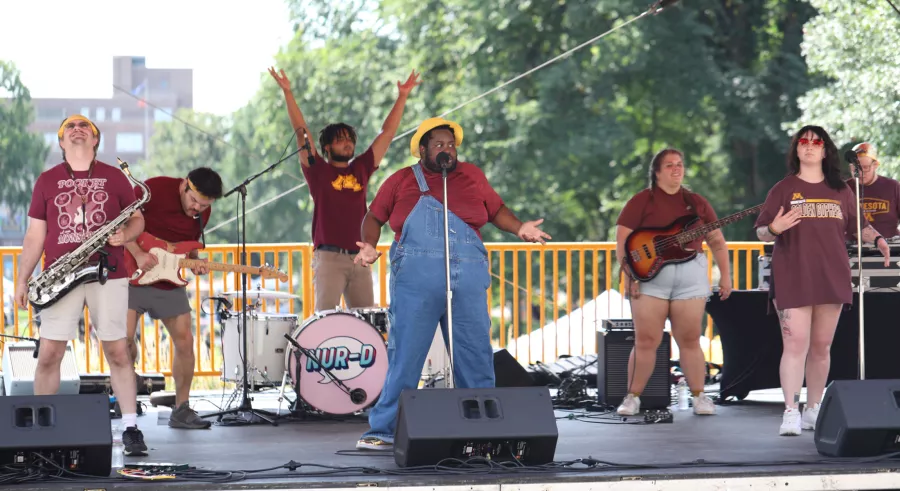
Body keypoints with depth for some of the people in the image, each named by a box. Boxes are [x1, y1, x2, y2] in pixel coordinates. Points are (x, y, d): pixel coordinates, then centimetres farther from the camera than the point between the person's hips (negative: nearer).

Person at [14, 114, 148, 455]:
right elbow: (35, 234, 10)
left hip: (108, 276, 0)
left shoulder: (114, 177, 9)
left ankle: (131, 428, 4)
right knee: (49, 354, -4)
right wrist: (22, 280, 3)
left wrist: (125, 235, -13)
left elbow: (138, 219, 10)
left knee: (117, 352, -1)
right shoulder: (47, 180, 10)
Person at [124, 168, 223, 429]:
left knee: (185, 340, 1)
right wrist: (137, 253, -23)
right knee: (125, 339, -14)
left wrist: (194, 260, -5)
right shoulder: (155, 189, -17)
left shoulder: (202, 212, 2)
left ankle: (181, 410, 11)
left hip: (169, 282, 5)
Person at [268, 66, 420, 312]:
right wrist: (288, 93, -9)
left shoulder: (361, 169, 15)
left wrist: (402, 97, 15)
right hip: (329, 258, -4)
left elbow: (387, 133, 17)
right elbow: (301, 132, -1)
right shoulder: (318, 170, 6)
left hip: (359, 259, 4)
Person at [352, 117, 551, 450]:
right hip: (415, 282, -3)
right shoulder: (402, 181, 9)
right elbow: (374, 217, 15)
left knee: (476, 356, 5)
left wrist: (520, 229, 4)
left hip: (468, 283, 3)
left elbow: (497, 209, 22)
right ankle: (384, 430, 2)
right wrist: (369, 246, -3)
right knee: (405, 355, -4)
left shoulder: (472, 176, 15)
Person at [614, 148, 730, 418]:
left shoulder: (697, 203, 14)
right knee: (646, 341, -4)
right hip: (650, 276, -2)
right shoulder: (641, 202, 3)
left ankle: (699, 397, 11)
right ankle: (633, 397, 4)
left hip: (691, 276, 2)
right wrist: (630, 274, -12)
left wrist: (725, 274, 7)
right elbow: (622, 241, -2)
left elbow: (717, 241, 16)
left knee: (690, 340, 3)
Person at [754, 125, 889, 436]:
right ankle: (790, 413, -14)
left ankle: (813, 410, 17)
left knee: (821, 346, 8)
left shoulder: (840, 191, 11)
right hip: (792, 279, -3)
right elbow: (760, 232, 1)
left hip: (832, 278, 3)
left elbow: (857, 226, 17)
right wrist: (774, 229, -22)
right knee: (796, 344, -12)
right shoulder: (783, 189, 3)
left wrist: (877, 239, -3)